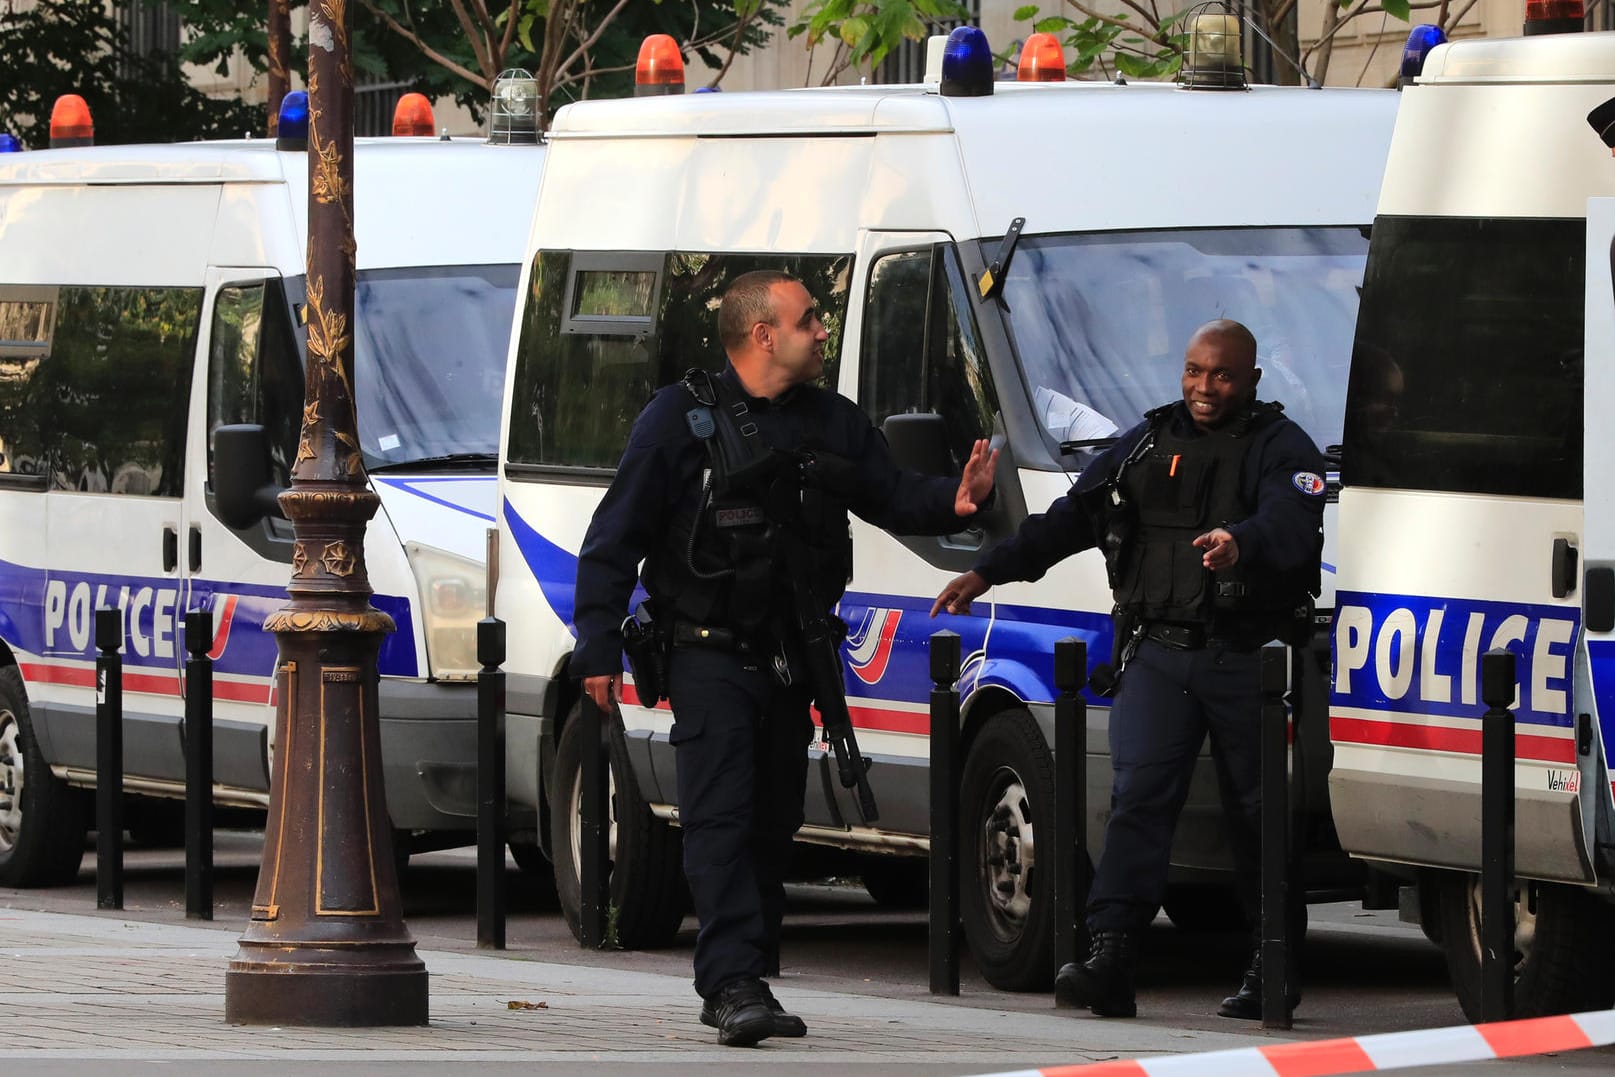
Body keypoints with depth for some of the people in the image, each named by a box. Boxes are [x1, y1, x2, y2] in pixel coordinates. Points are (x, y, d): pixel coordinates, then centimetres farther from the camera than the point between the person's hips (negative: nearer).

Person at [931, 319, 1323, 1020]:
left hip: (1248, 662, -4)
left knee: (1257, 811, 2)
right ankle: (1109, 960, -20)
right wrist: (988, 571, 16)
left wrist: (1240, 543, -43)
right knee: (1138, 794, -10)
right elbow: (1070, 518, 21)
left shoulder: (1281, 449, 0)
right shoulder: (1147, 444, 17)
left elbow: (1290, 522, -20)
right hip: (1157, 652, 4)